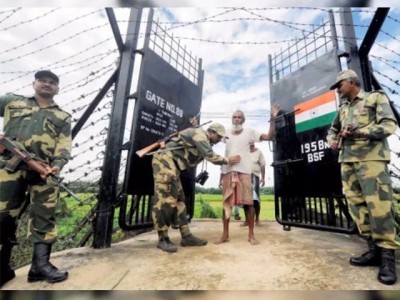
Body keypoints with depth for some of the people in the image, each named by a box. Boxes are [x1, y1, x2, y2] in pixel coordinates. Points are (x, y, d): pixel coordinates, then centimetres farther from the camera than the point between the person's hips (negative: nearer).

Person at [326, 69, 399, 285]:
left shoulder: (376, 97, 7)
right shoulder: (343, 109, 23)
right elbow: (333, 128, 32)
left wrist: (358, 132, -15)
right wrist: (332, 139, 11)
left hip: (371, 158, -5)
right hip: (347, 161, 6)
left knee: (379, 206, -9)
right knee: (357, 206, 2)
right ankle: (374, 250, 10)